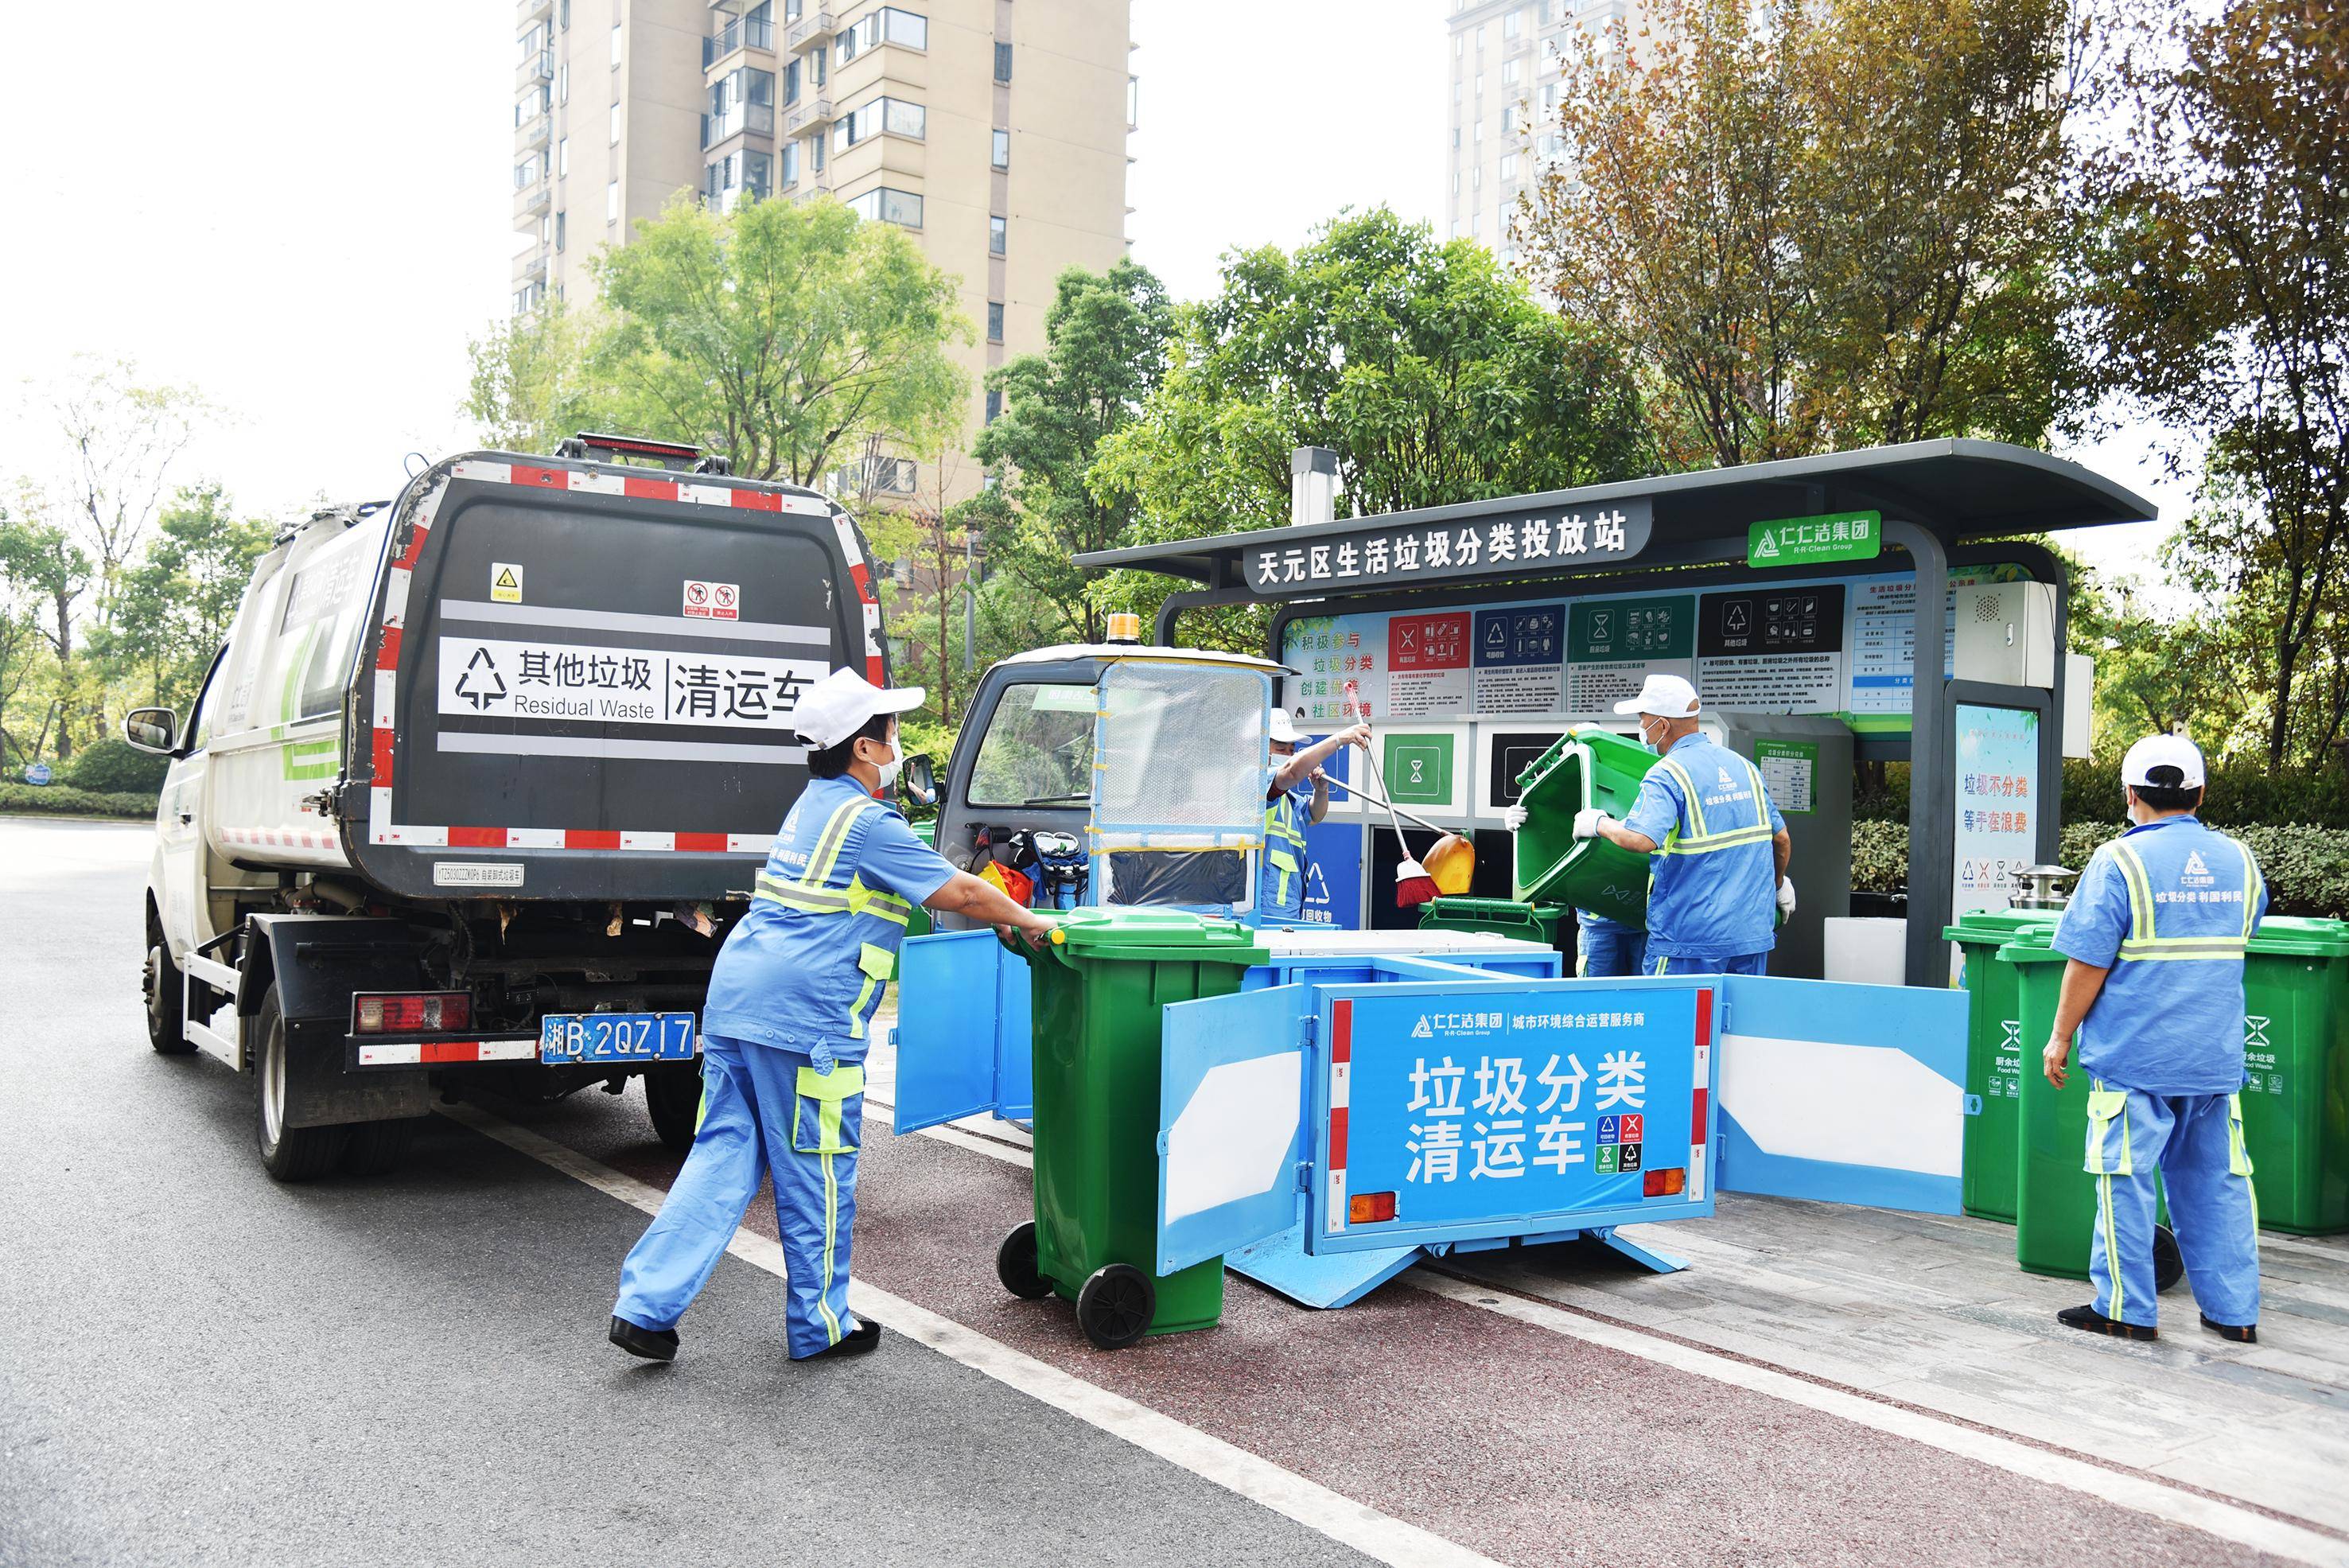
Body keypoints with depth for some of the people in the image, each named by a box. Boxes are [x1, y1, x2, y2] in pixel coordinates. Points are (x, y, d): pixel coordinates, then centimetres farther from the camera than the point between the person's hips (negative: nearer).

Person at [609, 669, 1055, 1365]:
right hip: (803, 1016, -9)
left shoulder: (814, 805, 20)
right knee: (816, 1176, 4)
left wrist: (998, 916, 30)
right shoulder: (867, 822, -10)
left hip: (736, 996, 9)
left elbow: (914, 887, 30)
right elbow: (958, 893, -8)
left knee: (723, 1155, 11)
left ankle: (646, 1303, 7)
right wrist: (1027, 921, 9)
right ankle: (819, 1324, 17)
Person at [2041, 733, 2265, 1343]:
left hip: (2134, 1057, -5)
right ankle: (2234, 1311, 17)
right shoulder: (2239, 862, 7)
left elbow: (2087, 963, -13)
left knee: (2126, 1178, 2)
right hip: (2215, 1057, 5)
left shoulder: (2118, 862, -12)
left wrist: (2061, 1037, -4)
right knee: (2216, 1179, 12)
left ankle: (2125, 1309, 8)